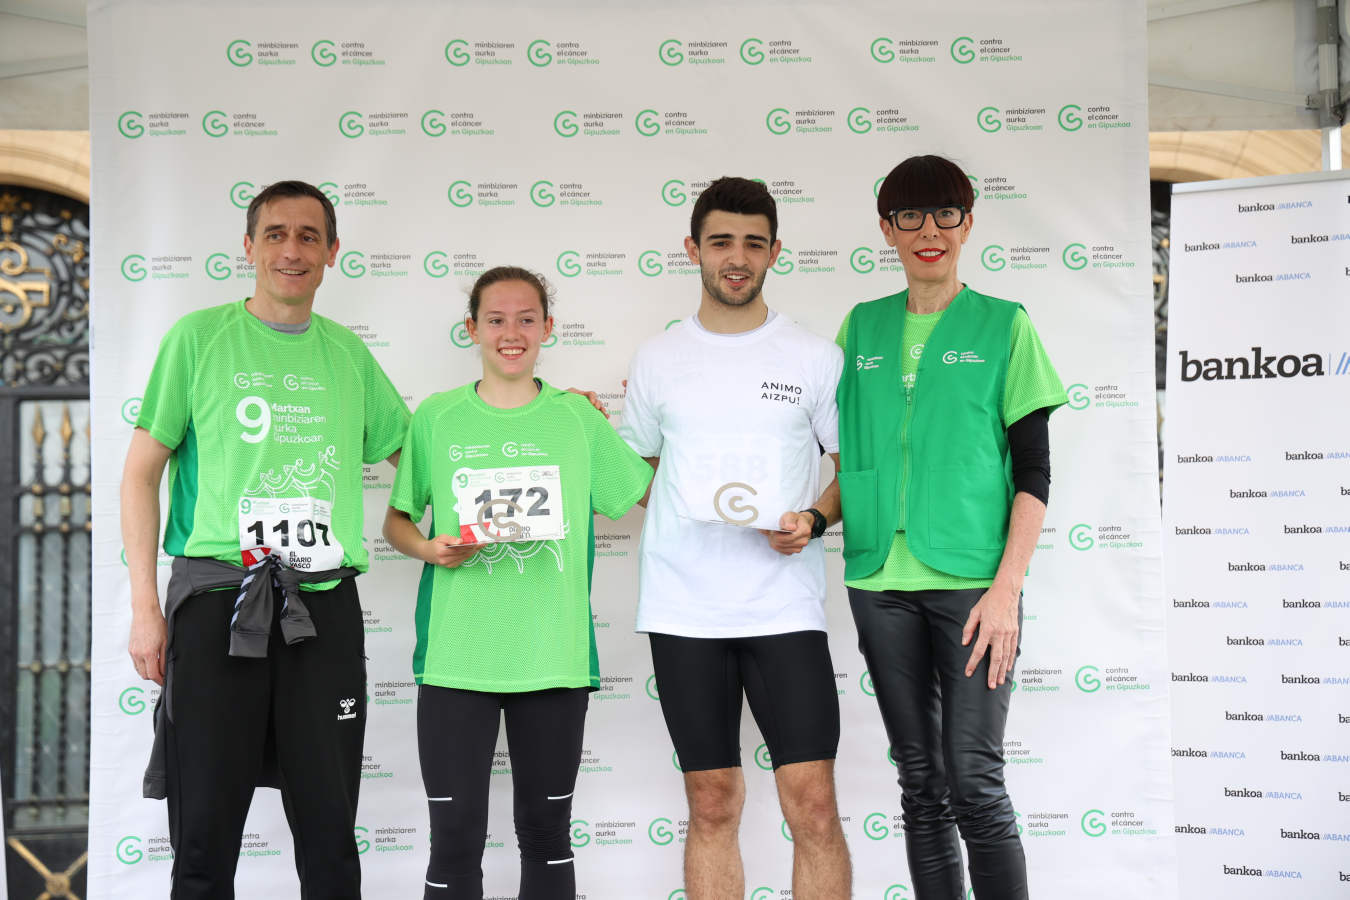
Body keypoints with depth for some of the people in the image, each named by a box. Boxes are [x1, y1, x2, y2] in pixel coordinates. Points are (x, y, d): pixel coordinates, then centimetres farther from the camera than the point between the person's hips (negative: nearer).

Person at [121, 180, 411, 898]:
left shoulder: (348, 353, 12)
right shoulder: (198, 337, 3)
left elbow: (409, 453, 25)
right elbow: (143, 469, 2)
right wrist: (145, 605, -4)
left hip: (325, 605, 3)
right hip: (218, 598, -2)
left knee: (330, 832, 8)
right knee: (206, 833, 2)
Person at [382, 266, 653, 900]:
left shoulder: (577, 417, 6)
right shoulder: (437, 418, 5)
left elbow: (651, 490, 10)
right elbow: (396, 520, 10)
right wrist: (429, 549, -8)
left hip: (554, 657, 1)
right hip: (456, 656, -1)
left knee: (546, 832, 12)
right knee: (456, 836, 1)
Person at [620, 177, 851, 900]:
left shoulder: (815, 358, 4)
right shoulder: (657, 360, 9)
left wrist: (814, 519, -10)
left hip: (785, 605, -1)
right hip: (683, 610, 2)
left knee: (813, 804, -5)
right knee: (712, 804, 8)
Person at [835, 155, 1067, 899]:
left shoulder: (1004, 325, 3)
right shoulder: (861, 327, 12)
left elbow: (1033, 470, -1)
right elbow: (840, 448, 17)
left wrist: (1007, 587, -10)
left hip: (971, 579, -3)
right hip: (880, 580, 3)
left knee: (974, 782, -6)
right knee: (920, 783, 9)